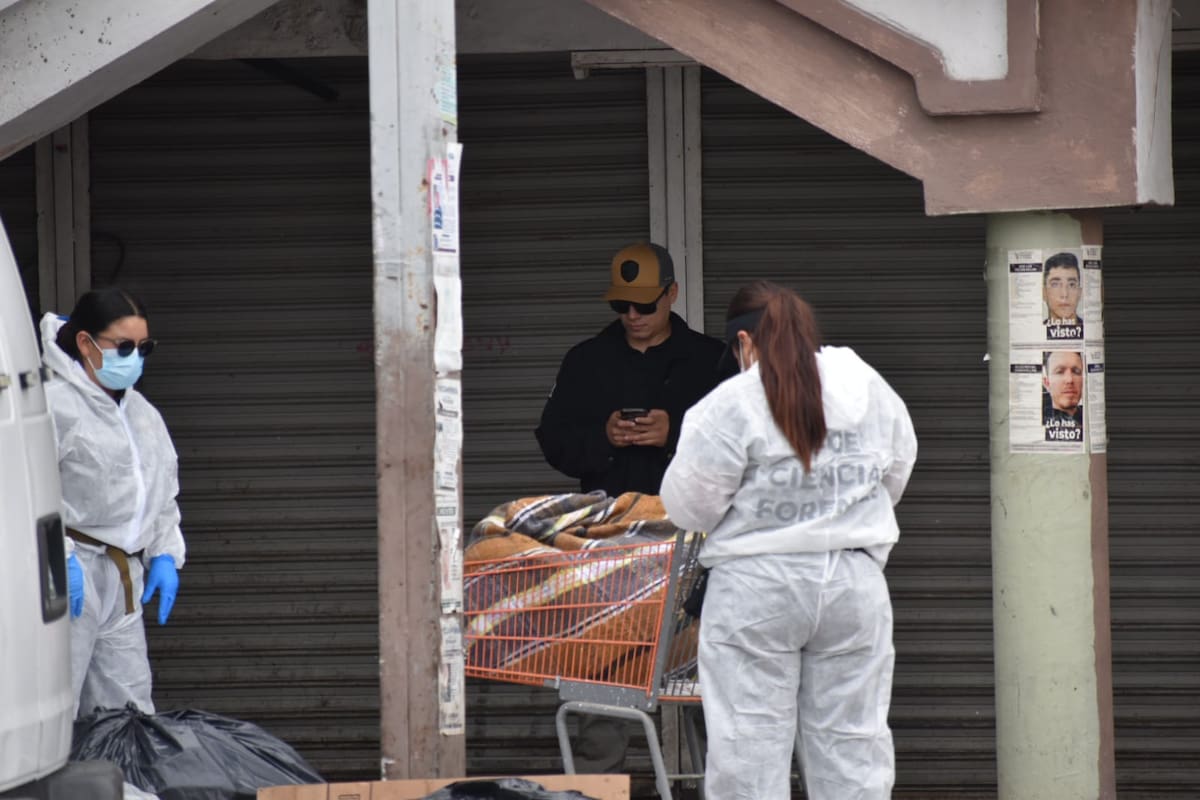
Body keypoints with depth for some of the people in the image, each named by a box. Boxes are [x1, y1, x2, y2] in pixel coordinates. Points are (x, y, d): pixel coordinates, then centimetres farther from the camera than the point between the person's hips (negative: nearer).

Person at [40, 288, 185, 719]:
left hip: (124, 580, 8)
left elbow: (163, 495, 27)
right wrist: (58, 555, -22)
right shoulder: (55, 404, -8)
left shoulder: (143, 414, 19)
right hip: (70, 576, -8)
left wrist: (164, 554, 14)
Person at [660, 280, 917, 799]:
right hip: (854, 587, 4)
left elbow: (689, 504, -7)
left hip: (757, 591, -4)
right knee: (853, 739, 8)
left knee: (749, 743, 0)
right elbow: (894, 480, 17)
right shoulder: (873, 393, 7)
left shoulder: (732, 405, -10)